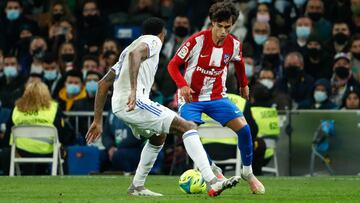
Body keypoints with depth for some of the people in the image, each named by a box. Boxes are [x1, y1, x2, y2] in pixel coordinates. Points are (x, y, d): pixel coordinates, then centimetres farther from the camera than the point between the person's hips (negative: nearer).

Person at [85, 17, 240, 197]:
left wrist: (98, 121, 30)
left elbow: (103, 83, 29)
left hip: (119, 107, 9)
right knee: (188, 127, -10)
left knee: (158, 136, 33)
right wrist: (133, 90, -31)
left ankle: (136, 187, 33)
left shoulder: (131, 46, 30)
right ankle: (211, 183, -24)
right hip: (135, 102, -9)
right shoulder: (153, 41, 5)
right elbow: (135, 53, -20)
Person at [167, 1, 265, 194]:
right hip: (191, 97, -3)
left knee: (243, 128, -14)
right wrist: (182, 85, -29)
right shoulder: (197, 41, -19)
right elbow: (173, 65, -14)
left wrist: (244, 84, 25)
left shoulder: (234, 44, -7)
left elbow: (239, 62, 18)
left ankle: (248, 172, 6)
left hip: (217, 97, 3)